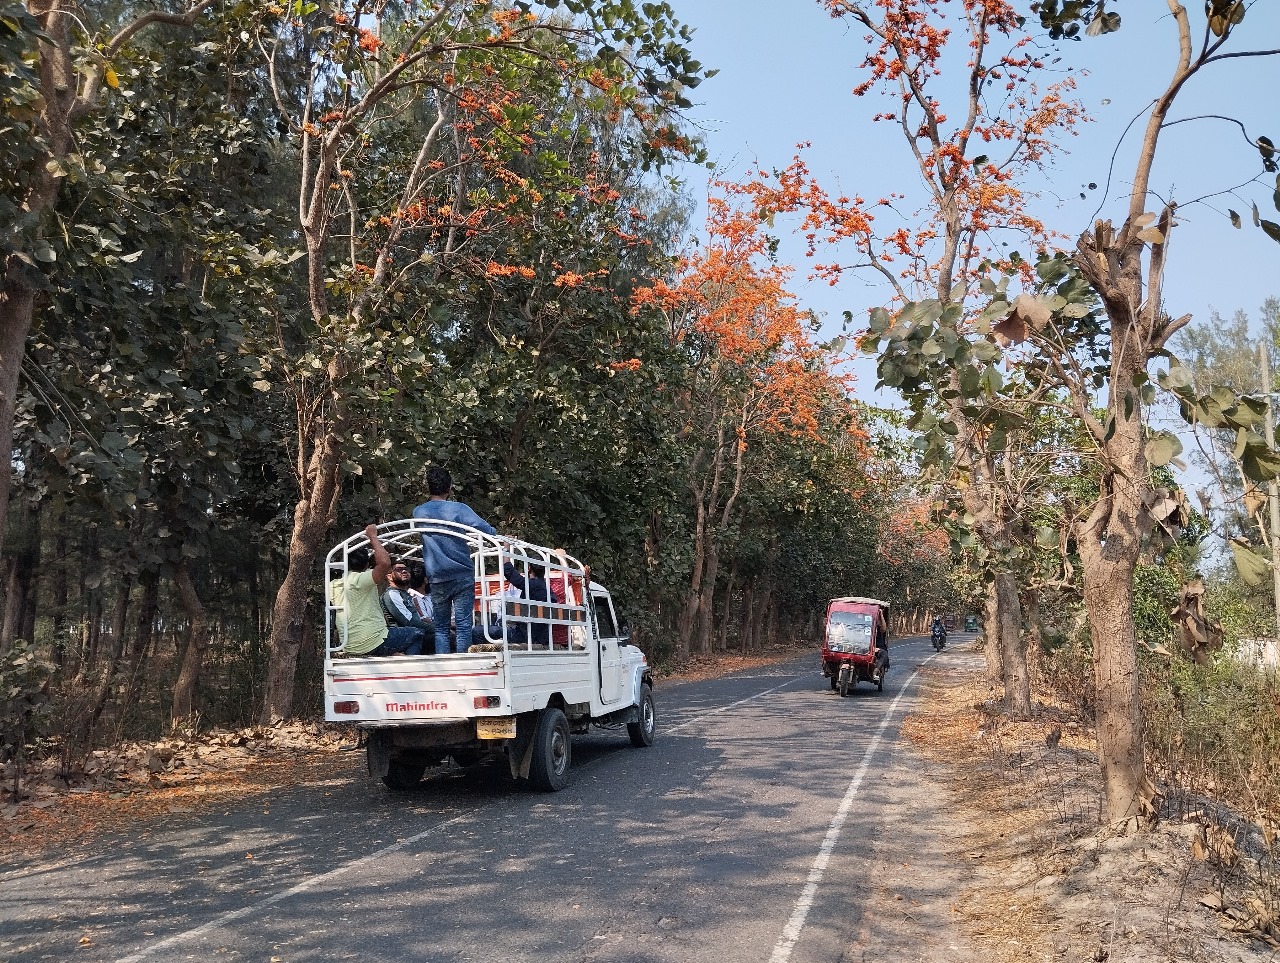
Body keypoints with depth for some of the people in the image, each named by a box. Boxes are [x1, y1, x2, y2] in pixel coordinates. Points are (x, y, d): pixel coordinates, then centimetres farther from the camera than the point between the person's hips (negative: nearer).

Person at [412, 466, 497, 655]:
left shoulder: (418, 512, 3)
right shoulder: (458, 509, -8)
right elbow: (488, 531, -15)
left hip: (437, 579, 3)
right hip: (462, 575, -3)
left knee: (440, 628, 10)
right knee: (463, 626, 0)